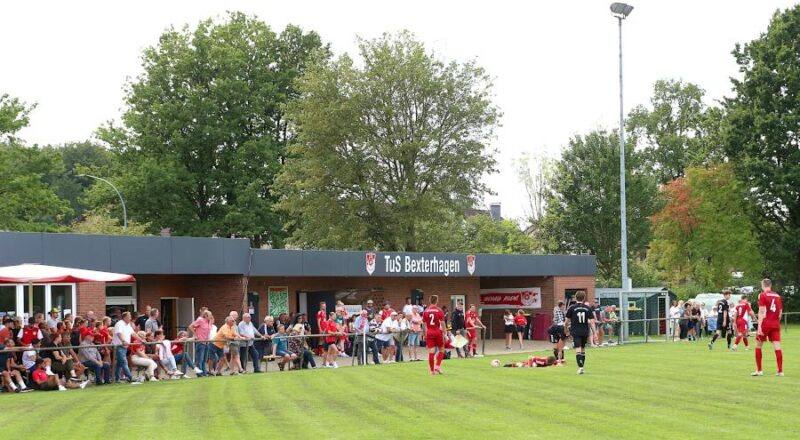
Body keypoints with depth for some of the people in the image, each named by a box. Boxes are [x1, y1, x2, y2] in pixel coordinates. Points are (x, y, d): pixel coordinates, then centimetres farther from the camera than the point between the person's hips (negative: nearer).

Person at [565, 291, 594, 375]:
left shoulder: (572, 308, -5)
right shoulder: (588, 308, 1)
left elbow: (567, 320, 0)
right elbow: (592, 321, -2)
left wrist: (566, 327, 19)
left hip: (575, 332, -3)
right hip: (585, 332, 3)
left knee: (578, 349, -8)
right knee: (583, 349, 16)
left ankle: (580, 367, -22)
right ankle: (581, 367, 24)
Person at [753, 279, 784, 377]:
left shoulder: (762, 295, -6)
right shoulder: (778, 296, 10)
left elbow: (761, 312, -13)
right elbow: (780, 312, 14)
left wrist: (759, 326, -16)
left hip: (765, 324, -4)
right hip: (775, 325, 4)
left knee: (758, 345, 9)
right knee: (777, 347, 1)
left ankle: (759, 370, 10)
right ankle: (780, 371, -3)